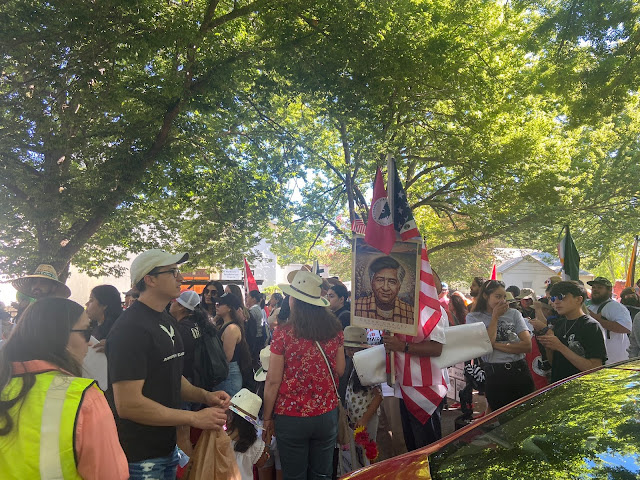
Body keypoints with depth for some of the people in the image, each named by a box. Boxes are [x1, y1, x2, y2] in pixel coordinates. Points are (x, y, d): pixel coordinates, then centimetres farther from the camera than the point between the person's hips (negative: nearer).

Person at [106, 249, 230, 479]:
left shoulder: (168, 321, 8)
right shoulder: (131, 328, -21)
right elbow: (128, 404, -26)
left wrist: (205, 396, -1)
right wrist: (195, 418, -21)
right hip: (140, 458, -8)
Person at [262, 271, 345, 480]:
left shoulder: (283, 334, -14)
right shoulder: (335, 330, -4)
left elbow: (273, 381, -11)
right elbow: (339, 370, 5)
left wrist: (267, 419, -1)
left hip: (291, 416, -3)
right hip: (327, 414, 3)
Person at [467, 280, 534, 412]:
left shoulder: (514, 313, 5)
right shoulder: (473, 318, 0)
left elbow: (527, 345, -5)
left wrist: (496, 345, -12)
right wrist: (495, 317, -8)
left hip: (520, 371, 2)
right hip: (494, 376, -2)